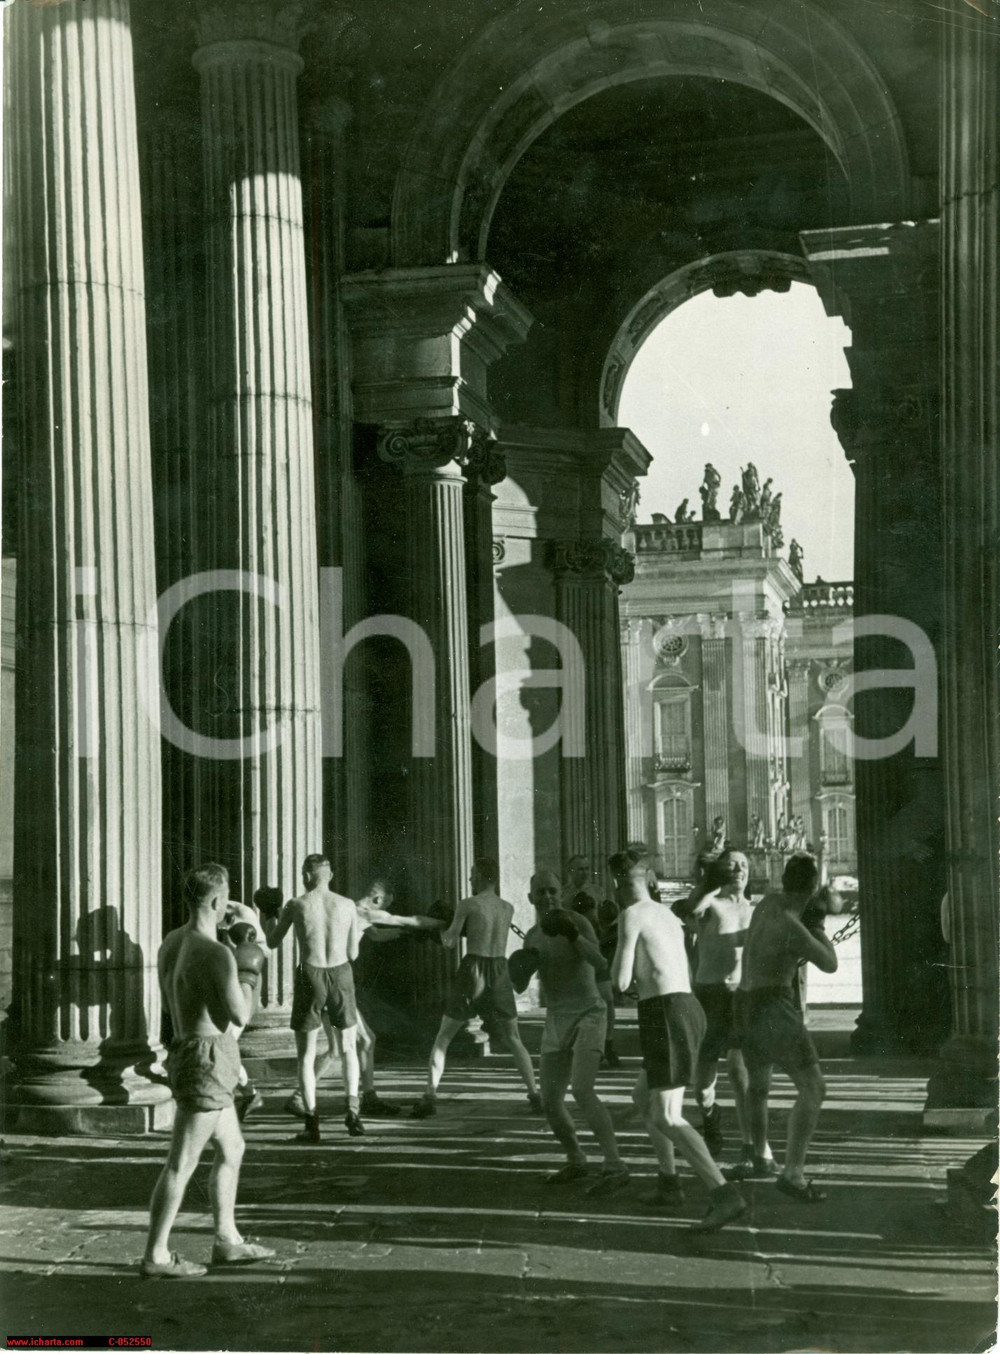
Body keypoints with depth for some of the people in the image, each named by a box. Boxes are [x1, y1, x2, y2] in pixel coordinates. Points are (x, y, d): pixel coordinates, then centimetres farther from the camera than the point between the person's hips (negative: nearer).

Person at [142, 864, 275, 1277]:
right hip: (208, 1061, -10)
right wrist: (237, 985, 0)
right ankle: (156, 1256, 4)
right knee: (181, 1164, -2)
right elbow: (240, 1016, -19)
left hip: (187, 1049, 10)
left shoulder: (170, 943, 8)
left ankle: (227, 1240, 28)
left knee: (232, 1149, 20)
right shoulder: (216, 953, -21)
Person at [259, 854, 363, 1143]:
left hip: (310, 976, -1)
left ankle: (312, 1123, 3)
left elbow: (272, 942, 9)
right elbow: (352, 954, 4)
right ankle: (353, 1107, 4)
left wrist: (269, 917, 28)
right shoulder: (347, 905, 0)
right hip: (341, 975, 2)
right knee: (348, 1047, 19)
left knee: (306, 1054, 8)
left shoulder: (296, 905, -4)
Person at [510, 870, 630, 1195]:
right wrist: (520, 968, -12)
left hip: (588, 1015, -7)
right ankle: (576, 1161, 32)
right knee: (550, 1102, 9)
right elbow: (520, 985, 11)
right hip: (557, 1021, 7)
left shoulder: (577, 921, -13)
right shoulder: (533, 935, 8)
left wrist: (573, 935, -39)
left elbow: (602, 966, -25)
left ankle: (615, 1167, -25)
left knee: (581, 1092, -26)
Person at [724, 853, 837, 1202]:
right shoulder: (792, 927, -19)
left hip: (746, 1005, 9)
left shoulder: (768, 902, 5)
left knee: (758, 1083, 27)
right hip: (775, 1007, -9)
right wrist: (816, 925, 7)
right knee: (813, 1088, -11)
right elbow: (830, 964, -6)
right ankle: (793, 1173, -21)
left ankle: (760, 1159, 41)